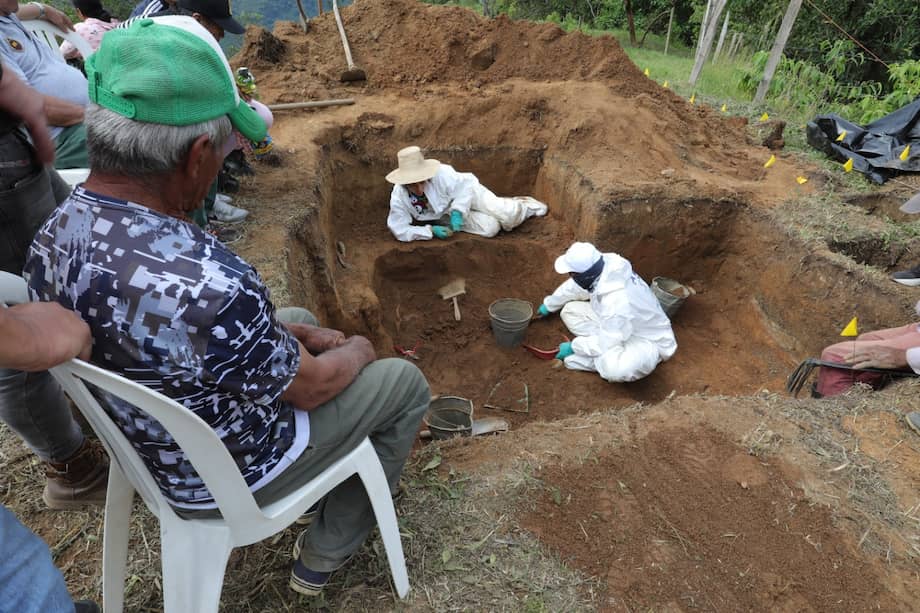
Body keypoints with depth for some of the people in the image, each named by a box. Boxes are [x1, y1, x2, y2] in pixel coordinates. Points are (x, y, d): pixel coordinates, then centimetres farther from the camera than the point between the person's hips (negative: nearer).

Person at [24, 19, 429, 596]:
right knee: (405, 382, 9)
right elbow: (311, 387, -23)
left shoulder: (52, 238, -13)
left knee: (297, 318, 25)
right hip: (227, 476, -7)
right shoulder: (213, 286, -41)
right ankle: (326, 554, 26)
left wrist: (298, 331, 3)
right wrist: (358, 351, -1)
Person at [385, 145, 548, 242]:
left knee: (508, 218, -16)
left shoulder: (440, 174, -35)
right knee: (490, 228, -17)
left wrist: (457, 211, -31)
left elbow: (465, 183, -21)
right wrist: (431, 231, -31)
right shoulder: (398, 198, -27)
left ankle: (524, 205, 20)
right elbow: (400, 230, -22)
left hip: (466, 192, -2)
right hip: (446, 215, 2)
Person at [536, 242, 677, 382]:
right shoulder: (605, 264, -16)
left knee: (613, 368, -41)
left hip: (648, 341, -9)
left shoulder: (617, 303, -39)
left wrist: (573, 347, -11)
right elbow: (574, 287, 6)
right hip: (621, 327, 9)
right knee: (570, 310, -1)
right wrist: (549, 304, 20)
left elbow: (606, 344, -26)